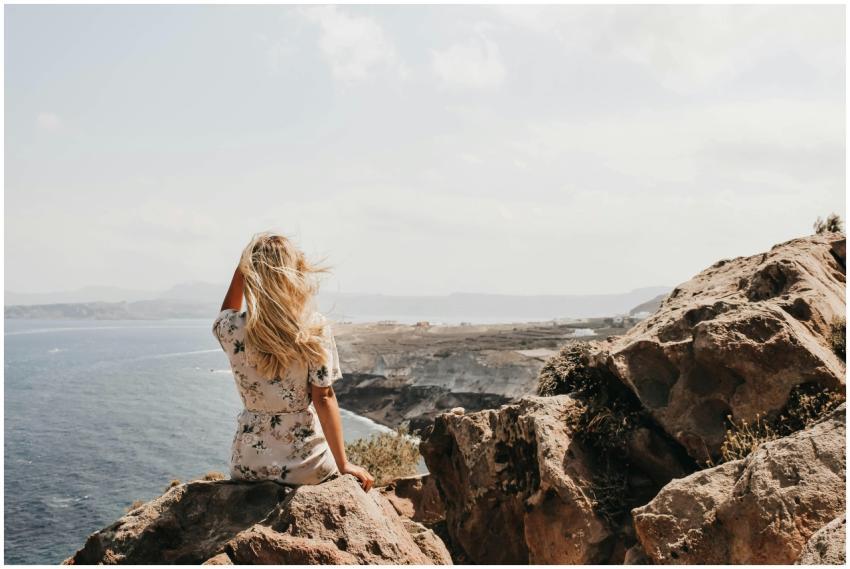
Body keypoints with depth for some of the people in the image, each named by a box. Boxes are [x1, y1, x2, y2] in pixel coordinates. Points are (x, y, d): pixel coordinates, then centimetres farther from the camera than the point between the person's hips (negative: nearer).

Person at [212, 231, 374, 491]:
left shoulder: (230, 329, -7)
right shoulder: (314, 327, -13)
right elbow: (323, 398, -13)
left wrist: (242, 266, 7)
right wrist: (343, 464, -7)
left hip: (247, 467, 2)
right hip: (305, 465, -1)